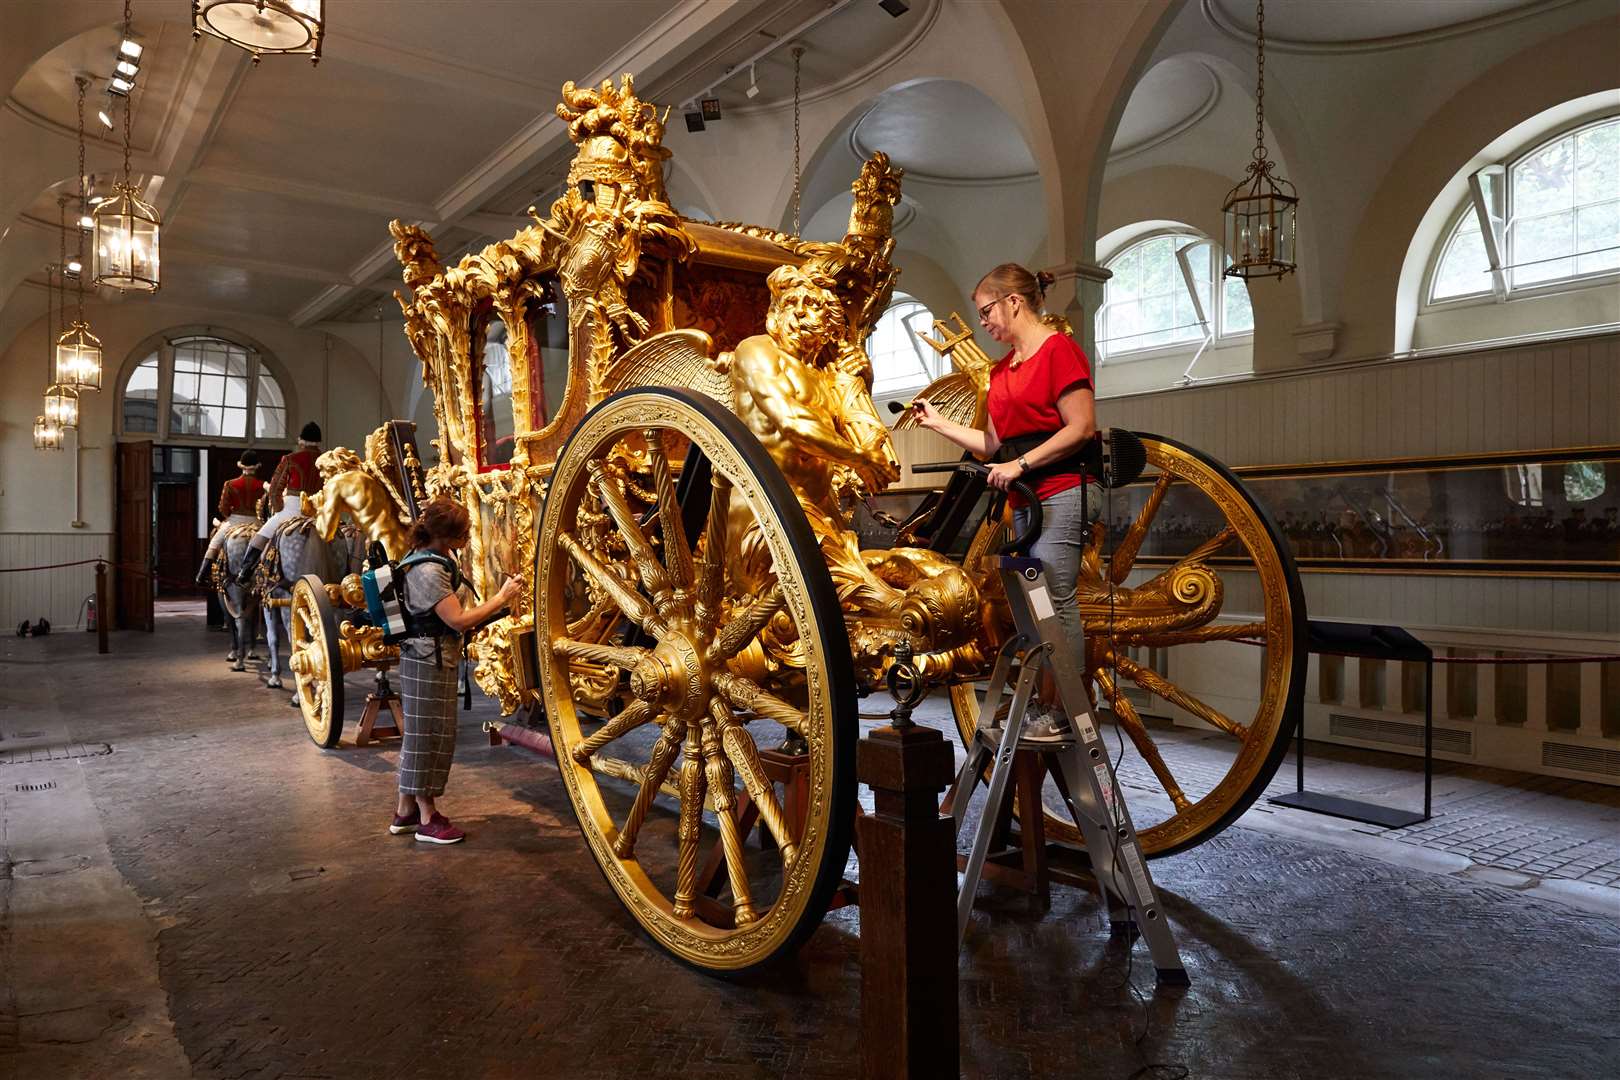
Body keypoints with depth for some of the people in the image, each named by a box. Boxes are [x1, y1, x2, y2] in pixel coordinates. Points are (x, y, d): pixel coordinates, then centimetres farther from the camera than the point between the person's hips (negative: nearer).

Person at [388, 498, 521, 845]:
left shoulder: (436, 556, 8)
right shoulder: (429, 572, -24)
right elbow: (459, 621, -24)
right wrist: (501, 597, -19)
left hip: (428, 658, 10)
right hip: (429, 662, -10)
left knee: (421, 735, 16)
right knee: (430, 737, 0)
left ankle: (405, 811, 26)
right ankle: (428, 819, 11)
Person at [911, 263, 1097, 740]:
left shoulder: (1058, 348, -5)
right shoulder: (1002, 368, 20)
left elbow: (1082, 427, -13)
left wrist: (1021, 464, -15)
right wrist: (939, 423, 18)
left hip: (1058, 494, -9)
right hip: (1022, 502, 9)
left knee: (1053, 603, -10)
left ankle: (1063, 715, -5)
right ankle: (1042, 708, 10)